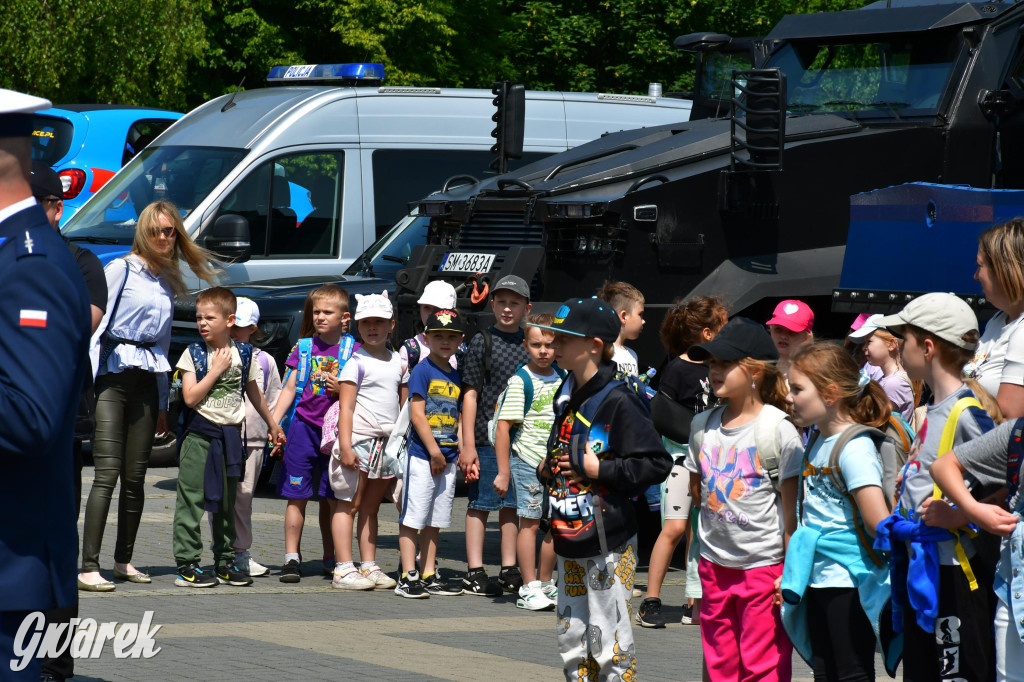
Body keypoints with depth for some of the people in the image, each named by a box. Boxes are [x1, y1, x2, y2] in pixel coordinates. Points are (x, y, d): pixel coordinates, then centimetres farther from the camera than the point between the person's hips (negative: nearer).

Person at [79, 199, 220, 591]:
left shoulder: (168, 283, 18)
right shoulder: (121, 269, -1)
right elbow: (96, 319, -8)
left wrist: (163, 402, 21)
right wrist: (88, 378, -17)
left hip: (147, 379, 6)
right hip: (114, 373, -6)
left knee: (135, 476, 8)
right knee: (107, 473, -13)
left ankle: (123, 561, 18)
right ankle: (88, 568, -17)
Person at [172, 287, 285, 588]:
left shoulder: (244, 353, 6)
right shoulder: (193, 353, -3)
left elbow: (254, 393, 20)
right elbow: (190, 397, -13)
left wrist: (273, 425, 27)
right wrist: (216, 370, -11)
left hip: (230, 436, 3)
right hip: (199, 435, -3)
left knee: (226, 502, 10)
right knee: (191, 498, -8)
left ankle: (225, 562, 18)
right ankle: (186, 564, -7)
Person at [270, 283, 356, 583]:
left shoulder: (352, 350, 2)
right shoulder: (303, 348, 8)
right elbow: (290, 388, 9)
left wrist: (341, 389, -14)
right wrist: (273, 423, 0)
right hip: (304, 426, 1)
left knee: (331, 497, 6)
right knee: (297, 496, -2)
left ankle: (330, 558, 15)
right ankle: (291, 558, 1)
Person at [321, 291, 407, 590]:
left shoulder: (399, 363, 14)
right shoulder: (357, 363, -5)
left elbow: (405, 406, 20)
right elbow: (346, 406, -11)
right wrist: (345, 446, -18)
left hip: (387, 442, 6)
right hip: (359, 439, -6)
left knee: (371, 507, 11)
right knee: (349, 504, -4)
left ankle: (369, 566, 13)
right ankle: (344, 569, -6)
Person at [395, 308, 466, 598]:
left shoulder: (456, 376, 14)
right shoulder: (422, 370, -8)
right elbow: (417, 413, -14)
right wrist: (434, 450, -16)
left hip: (446, 459, 7)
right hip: (421, 455, -7)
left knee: (435, 521, 11)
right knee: (413, 518, -5)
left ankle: (429, 576, 16)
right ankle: (408, 577, -4)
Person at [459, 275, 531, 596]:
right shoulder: (482, 342, -2)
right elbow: (471, 394, -4)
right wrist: (468, 444, -10)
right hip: (487, 437, -4)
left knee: (512, 504, 10)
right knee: (481, 503, -1)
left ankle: (509, 570, 17)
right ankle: (474, 572, 1)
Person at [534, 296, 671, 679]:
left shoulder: (618, 401, -14)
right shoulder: (567, 398, 13)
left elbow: (656, 464, -18)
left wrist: (598, 470, -18)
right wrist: (548, 470, 11)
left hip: (608, 546, -9)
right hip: (569, 545, 9)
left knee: (609, 643, -5)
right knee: (572, 642, 13)